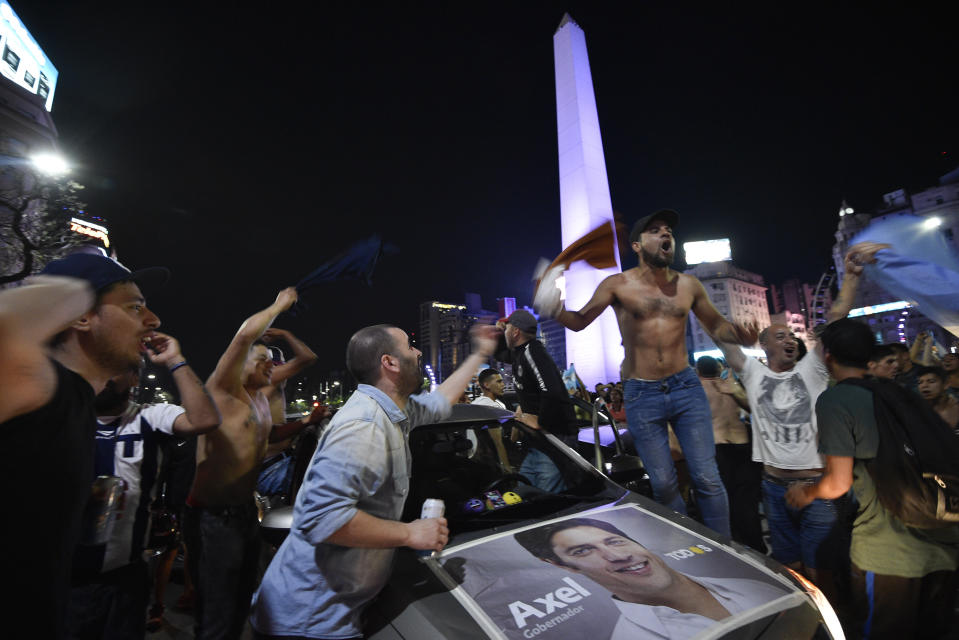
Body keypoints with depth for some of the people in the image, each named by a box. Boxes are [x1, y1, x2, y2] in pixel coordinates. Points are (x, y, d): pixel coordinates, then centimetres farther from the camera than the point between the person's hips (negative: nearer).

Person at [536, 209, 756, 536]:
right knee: (663, 484, 7)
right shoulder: (618, 285, -4)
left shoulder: (688, 284, 5)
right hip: (641, 395, -2)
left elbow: (715, 324, 18)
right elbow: (580, 322, 1)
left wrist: (740, 335, -4)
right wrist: (556, 310, -21)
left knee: (707, 479, 3)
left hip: (686, 387, 2)